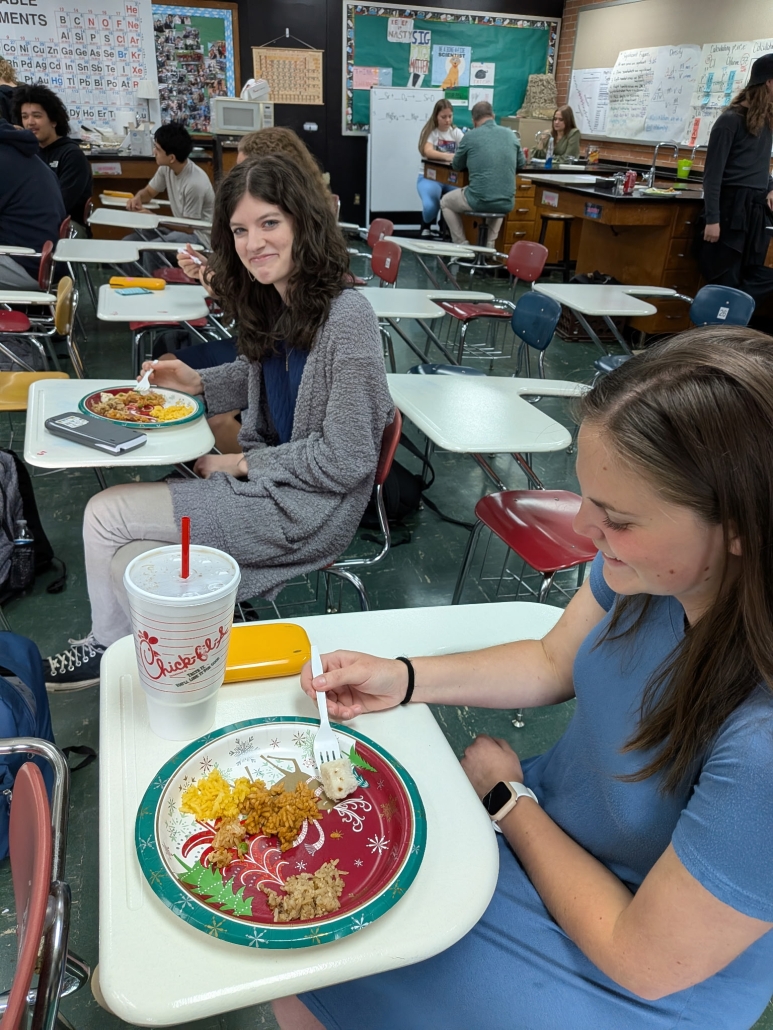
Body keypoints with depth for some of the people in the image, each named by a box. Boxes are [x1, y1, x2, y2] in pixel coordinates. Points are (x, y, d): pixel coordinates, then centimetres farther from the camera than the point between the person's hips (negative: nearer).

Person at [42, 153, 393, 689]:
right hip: (267, 477, 8)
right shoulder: (271, 302, 4)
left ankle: (108, 646, 24)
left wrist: (243, 463, -12)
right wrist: (199, 382, 5)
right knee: (129, 563, -3)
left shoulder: (346, 315, -22)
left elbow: (346, 460, -22)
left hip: (307, 509, -8)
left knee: (107, 514, -5)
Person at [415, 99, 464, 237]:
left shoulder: (456, 132, 9)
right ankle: (426, 228, 6)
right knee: (430, 206, -32)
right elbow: (428, 152, -22)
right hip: (429, 176, -3)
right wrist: (447, 156, -41)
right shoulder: (430, 131, -2)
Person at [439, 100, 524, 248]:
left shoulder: (470, 136, -2)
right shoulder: (510, 135, 9)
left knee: (445, 202, 26)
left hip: (478, 201, -4)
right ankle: (489, 246, 28)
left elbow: (456, 166, 12)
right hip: (506, 203, 4)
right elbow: (521, 164, 23)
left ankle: (462, 245, 20)